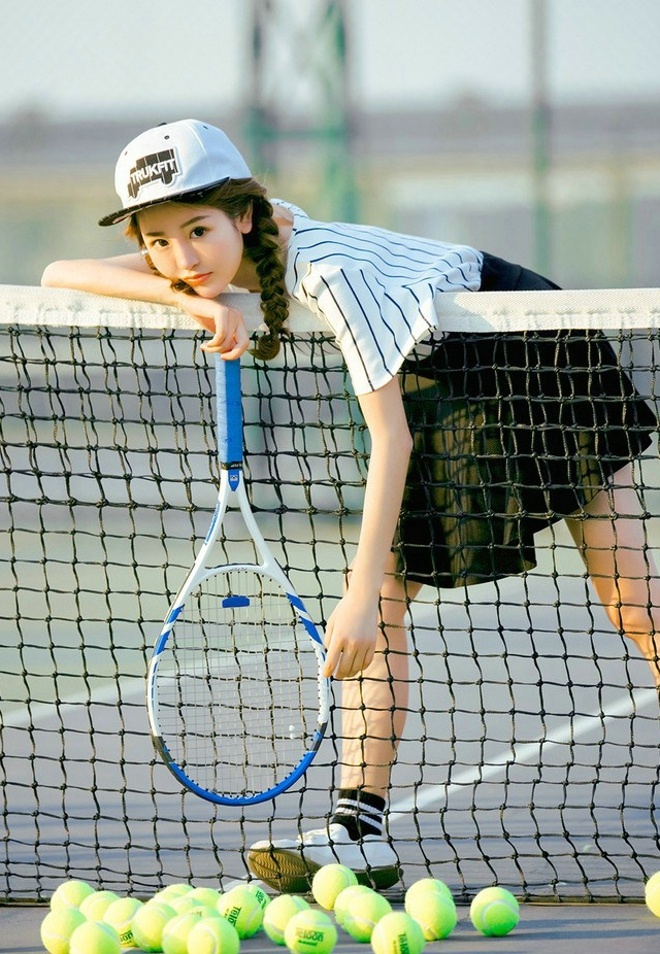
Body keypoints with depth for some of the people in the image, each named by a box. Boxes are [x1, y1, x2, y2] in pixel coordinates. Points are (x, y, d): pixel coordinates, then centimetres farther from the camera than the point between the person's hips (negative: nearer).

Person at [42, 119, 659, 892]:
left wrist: (364, 595, -37)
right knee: (378, 597, -4)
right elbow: (61, 275, -17)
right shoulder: (245, 252, -14)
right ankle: (360, 832, -8)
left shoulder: (330, 272, -35)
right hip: (445, 382, 8)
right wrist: (185, 299, -33)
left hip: (533, 358, -7)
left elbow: (389, 436, -34)